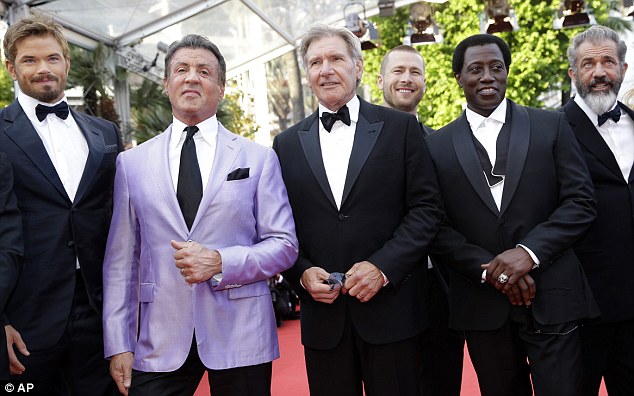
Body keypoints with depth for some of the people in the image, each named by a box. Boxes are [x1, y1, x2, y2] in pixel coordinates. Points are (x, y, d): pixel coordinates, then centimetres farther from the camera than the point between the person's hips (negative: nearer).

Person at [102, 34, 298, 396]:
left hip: (240, 339, 0)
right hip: (158, 344, 1)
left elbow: (284, 245, 1)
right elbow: (121, 259, 5)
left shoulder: (259, 158, 3)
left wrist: (220, 262, -15)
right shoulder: (132, 163, 7)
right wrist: (118, 345, 0)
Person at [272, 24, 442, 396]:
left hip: (391, 309, -2)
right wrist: (302, 273, -8)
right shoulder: (287, 144, 9)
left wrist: (384, 266, -13)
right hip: (323, 315, 2)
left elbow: (426, 207, -2)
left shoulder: (400, 128, 3)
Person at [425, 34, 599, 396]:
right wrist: (489, 269, -12)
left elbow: (581, 202, -1)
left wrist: (528, 251, -15)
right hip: (482, 306, 1)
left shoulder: (552, 127, 5)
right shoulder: (438, 145, 5)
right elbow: (436, 227, 1)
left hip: (552, 299, -1)